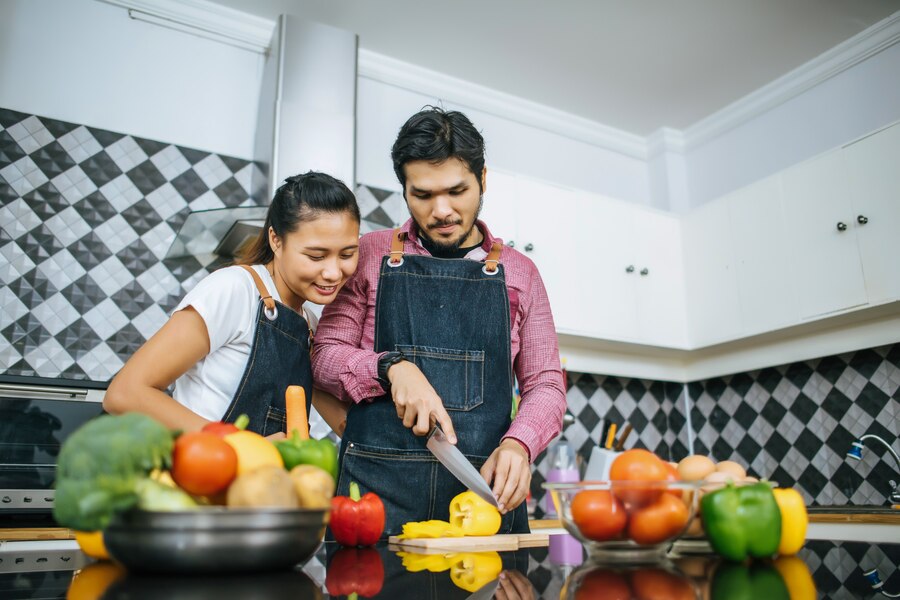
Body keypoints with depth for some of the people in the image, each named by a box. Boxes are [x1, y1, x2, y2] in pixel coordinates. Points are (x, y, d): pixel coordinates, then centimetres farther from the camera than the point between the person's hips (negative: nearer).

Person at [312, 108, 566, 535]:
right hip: (376, 485, -1)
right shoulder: (370, 255, 8)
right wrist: (392, 367, -13)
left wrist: (517, 443, -10)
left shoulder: (519, 272, 11)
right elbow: (325, 356, 6)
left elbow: (546, 383, 10)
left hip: (485, 488, 1)